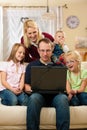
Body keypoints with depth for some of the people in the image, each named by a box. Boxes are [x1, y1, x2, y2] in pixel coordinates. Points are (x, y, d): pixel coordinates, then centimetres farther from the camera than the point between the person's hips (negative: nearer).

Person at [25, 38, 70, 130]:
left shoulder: (59, 65, 20)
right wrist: (30, 89, -9)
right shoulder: (31, 66, 19)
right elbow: (27, 86, 15)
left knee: (63, 98, -35)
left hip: (55, 95, 0)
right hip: (39, 94, 0)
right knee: (34, 97, -37)